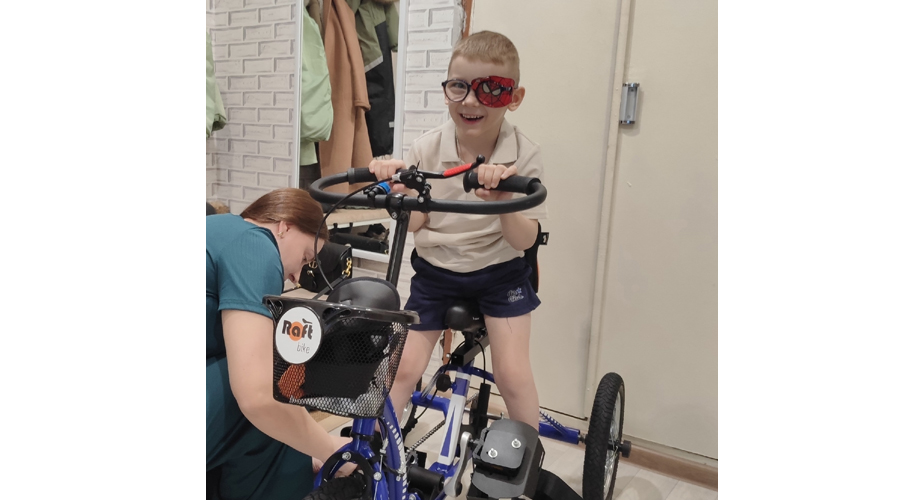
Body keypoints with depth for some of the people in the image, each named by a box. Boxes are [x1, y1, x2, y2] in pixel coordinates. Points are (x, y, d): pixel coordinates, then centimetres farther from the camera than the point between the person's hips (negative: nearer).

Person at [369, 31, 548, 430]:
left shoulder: (523, 155, -13)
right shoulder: (427, 148, -8)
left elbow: (524, 240, -17)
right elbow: (414, 224, -6)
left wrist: (503, 202, -37)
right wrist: (399, 190, -26)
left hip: (499, 273, -1)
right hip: (435, 271, 2)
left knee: (512, 374, -9)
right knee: (405, 367, -1)